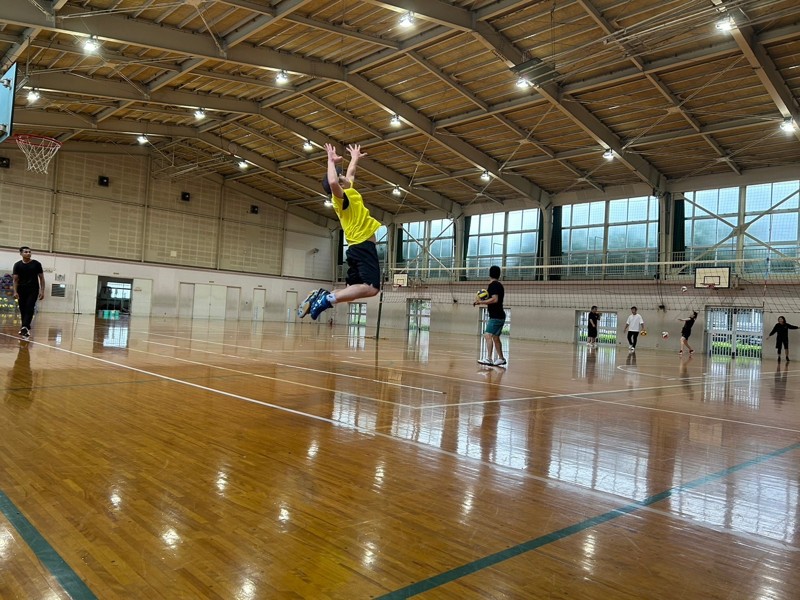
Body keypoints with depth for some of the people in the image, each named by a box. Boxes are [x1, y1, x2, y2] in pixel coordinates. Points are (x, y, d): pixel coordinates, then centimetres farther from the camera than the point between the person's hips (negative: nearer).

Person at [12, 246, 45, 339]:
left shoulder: (36, 264, -2)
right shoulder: (17, 265, 2)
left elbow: (41, 278, 1)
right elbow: (15, 279, 2)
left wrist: (42, 291, -5)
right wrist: (15, 292, -8)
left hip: (33, 290, -3)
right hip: (21, 290, 3)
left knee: (29, 309, -16)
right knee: (23, 310, 5)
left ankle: (24, 328, -26)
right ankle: (26, 329, 13)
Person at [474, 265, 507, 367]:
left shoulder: (493, 285, -13)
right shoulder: (499, 285, 16)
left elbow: (495, 299, -25)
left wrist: (481, 302, -22)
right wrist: (481, 302, 17)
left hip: (496, 317, -10)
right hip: (498, 316, 10)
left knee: (488, 335, -17)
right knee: (495, 337, 18)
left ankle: (488, 359, -23)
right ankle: (501, 359, 26)